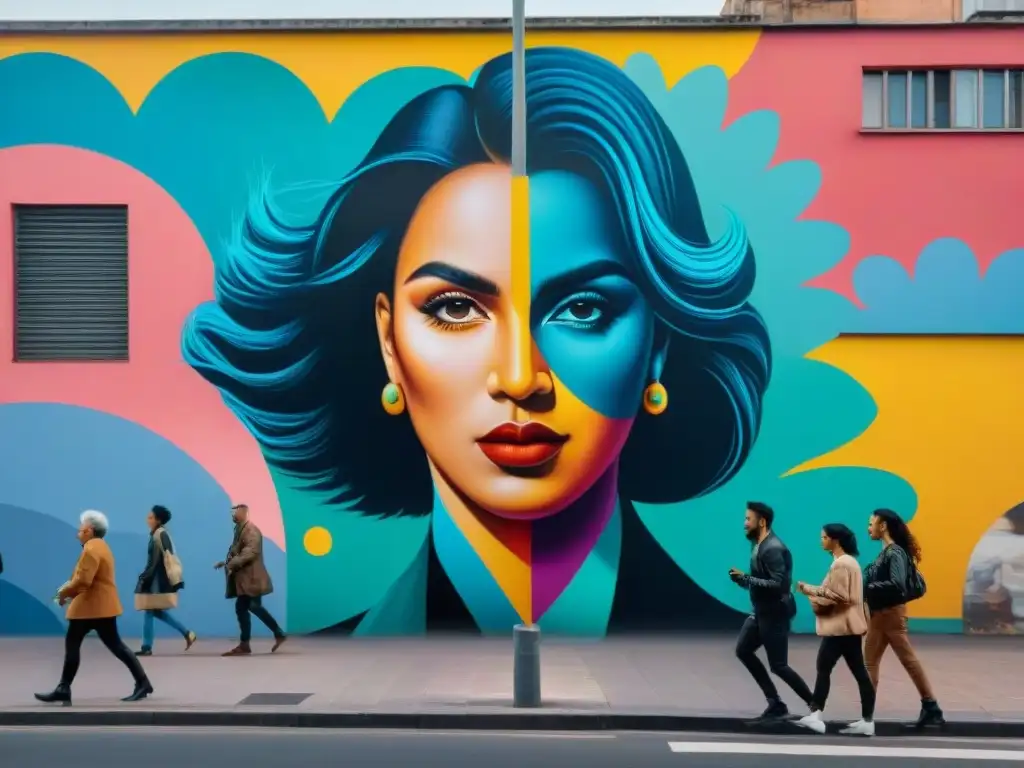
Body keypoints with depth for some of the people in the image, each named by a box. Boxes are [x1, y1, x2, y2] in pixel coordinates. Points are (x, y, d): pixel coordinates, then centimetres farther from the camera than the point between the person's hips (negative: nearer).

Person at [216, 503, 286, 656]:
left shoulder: (251, 530, -15)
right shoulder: (240, 529, 15)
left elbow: (250, 552, -26)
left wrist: (231, 563, -28)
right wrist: (227, 562, 8)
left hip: (251, 577, -10)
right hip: (244, 577, 10)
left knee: (254, 606, -8)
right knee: (241, 608, 10)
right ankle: (244, 645, 13)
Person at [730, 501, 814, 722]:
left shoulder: (772, 549, -22)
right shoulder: (759, 545, 8)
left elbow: (778, 584, -29)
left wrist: (745, 578, -27)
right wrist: (743, 579, -2)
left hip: (775, 614, -10)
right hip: (762, 611, 10)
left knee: (778, 665, -5)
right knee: (743, 650, 11)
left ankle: (814, 704, 11)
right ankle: (775, 703, 15)